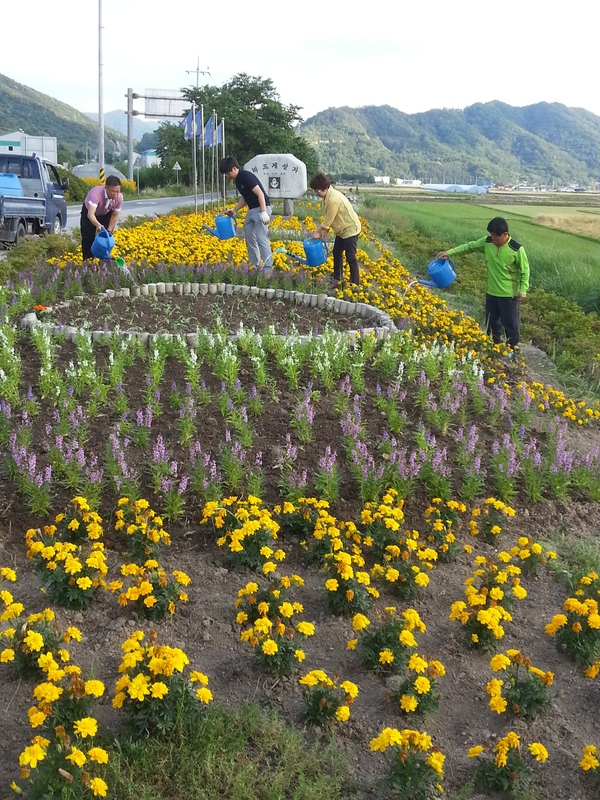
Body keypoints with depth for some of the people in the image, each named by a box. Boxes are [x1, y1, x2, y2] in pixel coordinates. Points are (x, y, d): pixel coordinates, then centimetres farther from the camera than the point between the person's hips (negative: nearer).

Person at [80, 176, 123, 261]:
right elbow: (90, 214, -54)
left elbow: (115, 215, -15)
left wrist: (109, 231, -16)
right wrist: (98, 225, -72)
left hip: (106, 214, 3)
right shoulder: (96, 194, -44)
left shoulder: (119, 197, -30)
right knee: (88, 238, -8)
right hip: (89, 211, -3)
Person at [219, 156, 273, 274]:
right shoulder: (237, 180, 11)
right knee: (249, 237, 12)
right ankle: (254, 265, 21)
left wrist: (264, 212, -29)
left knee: (261, 238, -16)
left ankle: (268, 267, -17)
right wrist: (234, 210, 14)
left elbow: (260, 193, -23)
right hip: (251, 210, 10)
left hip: (261, 209, -10)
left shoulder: (246, 176, -18)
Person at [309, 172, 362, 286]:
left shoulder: (333, 199, -30)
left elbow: (328, 219, -23)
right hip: (341, 230, 10)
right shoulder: (327, 195, -1)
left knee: (350, 257, -6)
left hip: (350, 229, -10)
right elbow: (327, 217, 3)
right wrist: (323, 231, -6)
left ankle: (355, 284, 1)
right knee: (337, 253, 16)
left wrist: (318, 232, -12)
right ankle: (337, 279, 27)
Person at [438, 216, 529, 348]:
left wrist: (523, 290, -15)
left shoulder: (516, 249, -19)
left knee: (511, 324, 7)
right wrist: (449, 252, -3)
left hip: (509, 294, -6)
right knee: (492, 324, 18)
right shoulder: (487, 242, -6)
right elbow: (469, 246, 5)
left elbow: (525, 270, -10)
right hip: (491, 292, 6)